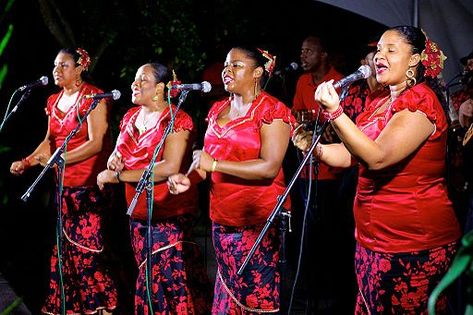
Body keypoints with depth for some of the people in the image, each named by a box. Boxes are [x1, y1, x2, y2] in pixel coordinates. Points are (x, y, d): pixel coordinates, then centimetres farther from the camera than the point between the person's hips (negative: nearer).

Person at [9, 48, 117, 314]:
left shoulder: (93, 98, -8)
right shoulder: (54, 101, 13)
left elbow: (96, 143, -16)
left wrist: (59, 159, -25)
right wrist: (26, 162, 7)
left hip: (89, 185, -7)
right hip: (63, 185, 7)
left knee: (87, 248, -9)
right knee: (65, 248, 7)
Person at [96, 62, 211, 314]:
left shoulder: (176, 120, -12)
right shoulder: (131, 116, 11)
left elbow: (169, 168, -24)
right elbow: (118, 152, 20)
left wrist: (119, 176, -21)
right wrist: (114, 160, -7)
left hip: (169, 215, -7)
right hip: (138, 214, 7)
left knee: (169, 279, -8)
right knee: (147, 278, 13)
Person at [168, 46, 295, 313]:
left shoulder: (271, 110, -10)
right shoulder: (218, 110, 13)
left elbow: (270, 167, -20)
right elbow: (208, 157, 20)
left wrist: (214, 164, -21)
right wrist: (189, 179, -1)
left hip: (258, 221, -7)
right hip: (222, 220, 7)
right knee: (226, 291, 14)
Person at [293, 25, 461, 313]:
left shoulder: (420, 100, -13)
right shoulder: (379, 104, 15)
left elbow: (377, 157, -25)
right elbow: (352, 153, 16)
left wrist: (335, 111, -32)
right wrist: (315, 147, -3)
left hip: (413, 241, -9)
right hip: (374, 237, 9)